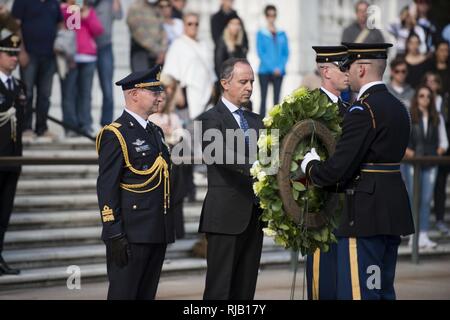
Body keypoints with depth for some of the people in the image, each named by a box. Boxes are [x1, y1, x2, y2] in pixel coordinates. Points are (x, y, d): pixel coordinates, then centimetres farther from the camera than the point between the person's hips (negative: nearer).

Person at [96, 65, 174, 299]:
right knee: (123, 294, -5)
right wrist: (114, 234, -19)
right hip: (130, 234, -8)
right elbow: (106, 188, -14)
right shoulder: (115, 135, -9)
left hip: (158, 233, 8)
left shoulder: (155, 132, 17)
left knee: (147, 295, 11)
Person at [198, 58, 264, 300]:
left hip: (254, 215, 7)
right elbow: (223, 154, -21)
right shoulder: (211, 120, -4)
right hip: (226, 216, -7)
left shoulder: (255, 121, 18)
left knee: (245, 289, 8)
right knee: (220, 289, -6)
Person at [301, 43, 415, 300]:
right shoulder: (397, 107, 14)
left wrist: (310, 168, 0)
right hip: (394, 210, 10)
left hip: (366, 214, -10)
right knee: (384, 290, 16)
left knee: (357, 291, -6)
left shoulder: (363, 109, -15)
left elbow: (339, 168, -19)